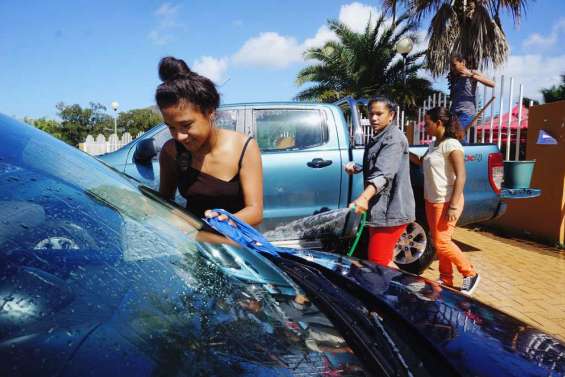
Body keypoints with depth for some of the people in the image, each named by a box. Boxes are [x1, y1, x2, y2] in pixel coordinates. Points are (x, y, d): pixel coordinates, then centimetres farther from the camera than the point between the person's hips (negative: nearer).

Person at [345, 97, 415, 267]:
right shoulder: (377, 138, 17)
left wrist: (364, 198, -45)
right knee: (384, 260, 20)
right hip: (380, 208, 10)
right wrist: (356, 168, 9)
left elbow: (383, 173, -30)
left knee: (379, 262, -9)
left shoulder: (394, 138, -15)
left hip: (391, 210, -10)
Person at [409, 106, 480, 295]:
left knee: (442, 242, -5)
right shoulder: (433, 145, 10)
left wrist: (454, 206, -24)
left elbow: (461, 176, -20)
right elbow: (421, 161, 28)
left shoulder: (451, 145, -16)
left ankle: (470, 274, 13)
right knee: (438, 242, 12)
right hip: (431, 200, 9)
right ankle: (446, 279, 23)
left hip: (446, 201, -8)